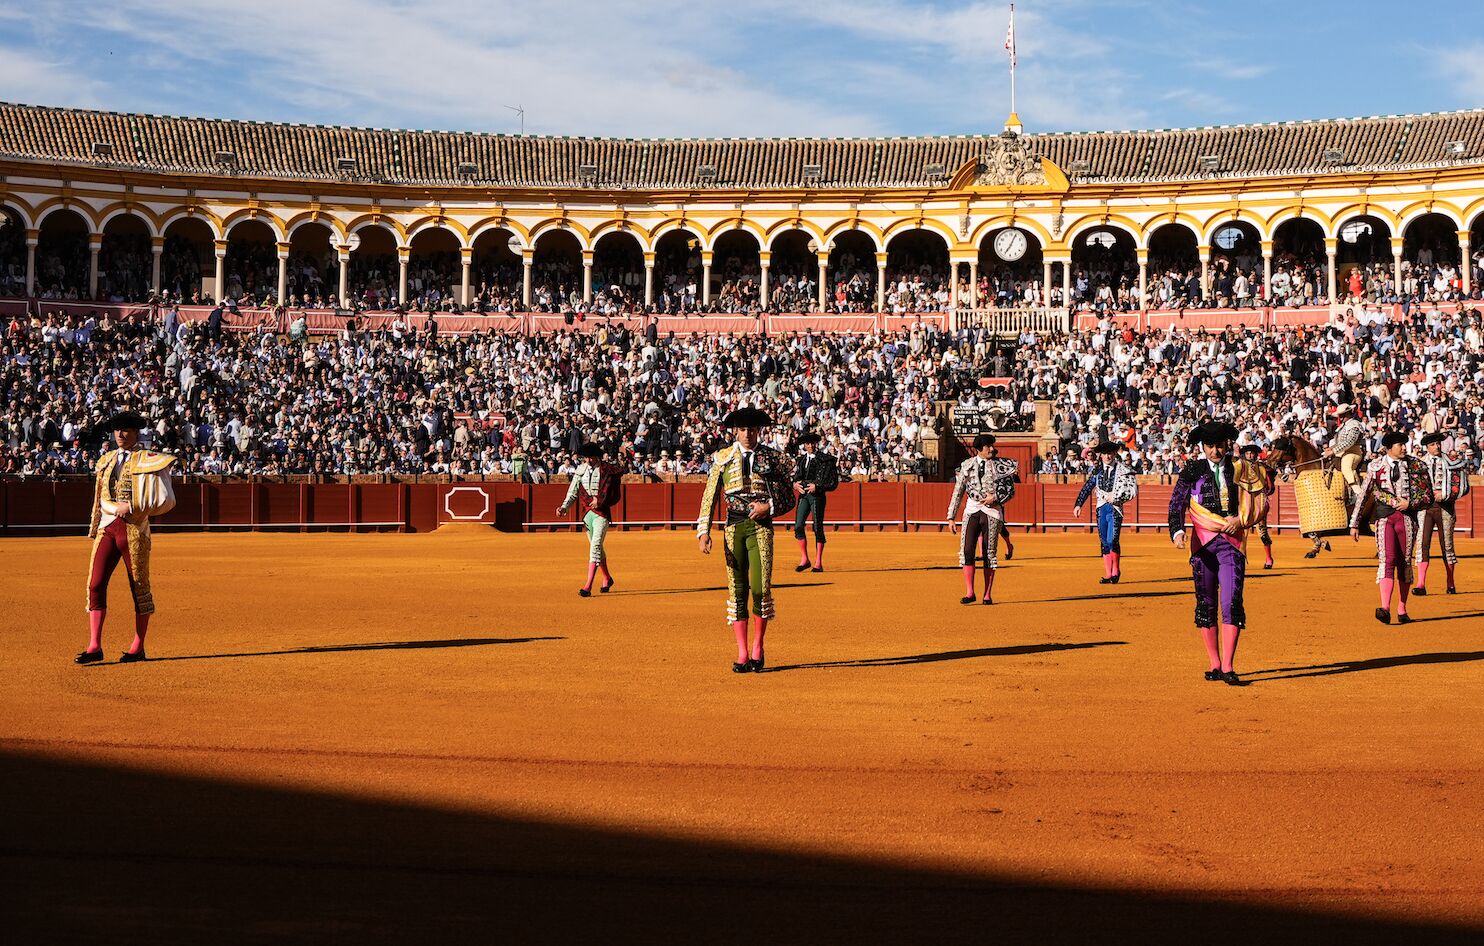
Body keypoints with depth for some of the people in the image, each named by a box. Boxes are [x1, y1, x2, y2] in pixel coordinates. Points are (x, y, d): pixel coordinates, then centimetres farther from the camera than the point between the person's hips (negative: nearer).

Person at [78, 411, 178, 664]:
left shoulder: (144, 459, -1)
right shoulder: (105, 460, 17)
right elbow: (99, 499, 20)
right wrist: (94, 529, 14)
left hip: (134, 529, -5)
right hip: (107, 528, 5)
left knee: (139, 587, 1)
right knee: (95, 584, -5)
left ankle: (138, 648, 9)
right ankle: (95, 646, -2)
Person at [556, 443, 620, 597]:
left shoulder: (608, 470, -7)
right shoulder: (580, 470, 6)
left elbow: (614, 495, -6)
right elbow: (573, 492, 8)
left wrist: (600, 501, -18)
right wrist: (564, 507, -5)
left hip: (602, 512, -5)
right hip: (587, 512, 5)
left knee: (595, 546, -15)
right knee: (596, 547, 16)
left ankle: (588, 587, -22)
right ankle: (607, 578, 36)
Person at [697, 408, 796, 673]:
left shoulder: (773, 458, 6)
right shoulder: (723, 458, 8)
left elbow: (789, 498, 10)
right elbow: (709, 497, 7)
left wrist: (769, 507, -9)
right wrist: (704, 532, -2)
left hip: (761, 526, -1)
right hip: (733, 527, 1)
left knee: (760, 588, -11)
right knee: (737, 590, 1)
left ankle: (757, 647, 10)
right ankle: (742, 654, 6)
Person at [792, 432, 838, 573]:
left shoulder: (825, 460, -3)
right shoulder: (801, 460, 14)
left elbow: (833, 482, -5)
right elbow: (796, 476, 22)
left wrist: (817, 487, -15)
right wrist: (795, 484, -1)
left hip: (817, 496, -5)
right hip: (803, 495, 5)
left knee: (818, 528, -2)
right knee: (798, 526, -3)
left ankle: (818, 563, 5)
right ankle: (804, 559, 8)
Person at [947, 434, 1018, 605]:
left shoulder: (1001, 465, 3)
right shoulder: (967, 465, 6)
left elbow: (1011, 490, 6)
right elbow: (958, 492, 8)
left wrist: (995, 497, -13)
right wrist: (951, 517, 4)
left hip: (992, 510, -1)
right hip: (972, 509, 1)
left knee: (990, 553, 1)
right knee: (967, 550, -9)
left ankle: (988, 595, 8)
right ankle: (969, 592, -5)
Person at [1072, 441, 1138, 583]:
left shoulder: (1123, 469, -1)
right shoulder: (1097, 470, 10)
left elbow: (1133, 489, -4)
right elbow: (1086, 488, 14)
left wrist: (1116, 497, -11)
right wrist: (1078, 504, 8)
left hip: (1115, 508, -4)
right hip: (1101, 508, 4)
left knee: (1112, 540, -16)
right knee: (1104, 543, 5)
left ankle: (1116, 571, 3)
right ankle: (1108, 574, 13)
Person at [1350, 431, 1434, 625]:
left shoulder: (1415, 465, 5)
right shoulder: (1375, 466, 3)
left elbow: (1428, 497, 7)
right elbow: (1363, 496, 7)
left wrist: (1409, 503, -11)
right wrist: (1354, 524, 6)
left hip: (1407, 516, 2)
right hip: (1384, 517, -2)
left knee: (1404, 563, 6)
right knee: (1387, 560, -15)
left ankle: (1402, 610, 14)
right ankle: (1385, 609, -26)